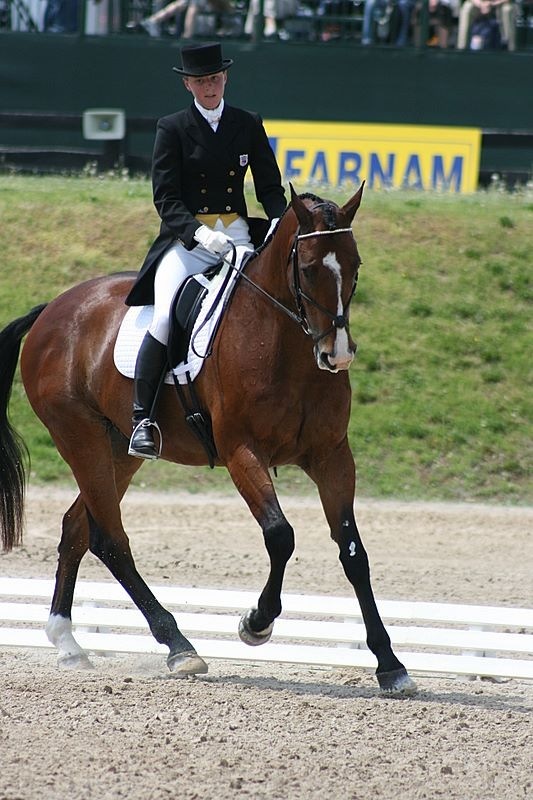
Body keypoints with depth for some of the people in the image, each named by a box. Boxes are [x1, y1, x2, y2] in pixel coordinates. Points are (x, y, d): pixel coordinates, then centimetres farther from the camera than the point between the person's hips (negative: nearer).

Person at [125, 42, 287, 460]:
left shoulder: (249, 125, 11)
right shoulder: (172, 128, 3)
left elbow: (270, 187, 12)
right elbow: (166, 198, -5)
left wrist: (281, 223, -10)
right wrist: (200, 233, -22)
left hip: (239, 237, 3)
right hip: (186, 239, -3)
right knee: (165, 318, -25)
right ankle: (142, 418, -20)